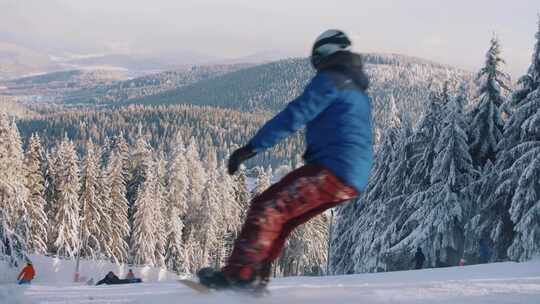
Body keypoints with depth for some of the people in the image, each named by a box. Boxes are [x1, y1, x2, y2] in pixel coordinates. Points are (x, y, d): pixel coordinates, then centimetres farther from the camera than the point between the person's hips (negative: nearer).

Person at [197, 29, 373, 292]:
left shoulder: (330, 80, -2)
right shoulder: (358, 92, 28)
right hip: (353, 181, 9)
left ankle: (240, 273, -22)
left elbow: (294, 115, -15)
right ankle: (256, 279, 8)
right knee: (279, 219, 13)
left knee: (268, 207, -13)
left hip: (332, 169, -9)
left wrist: (252, 147, -18)